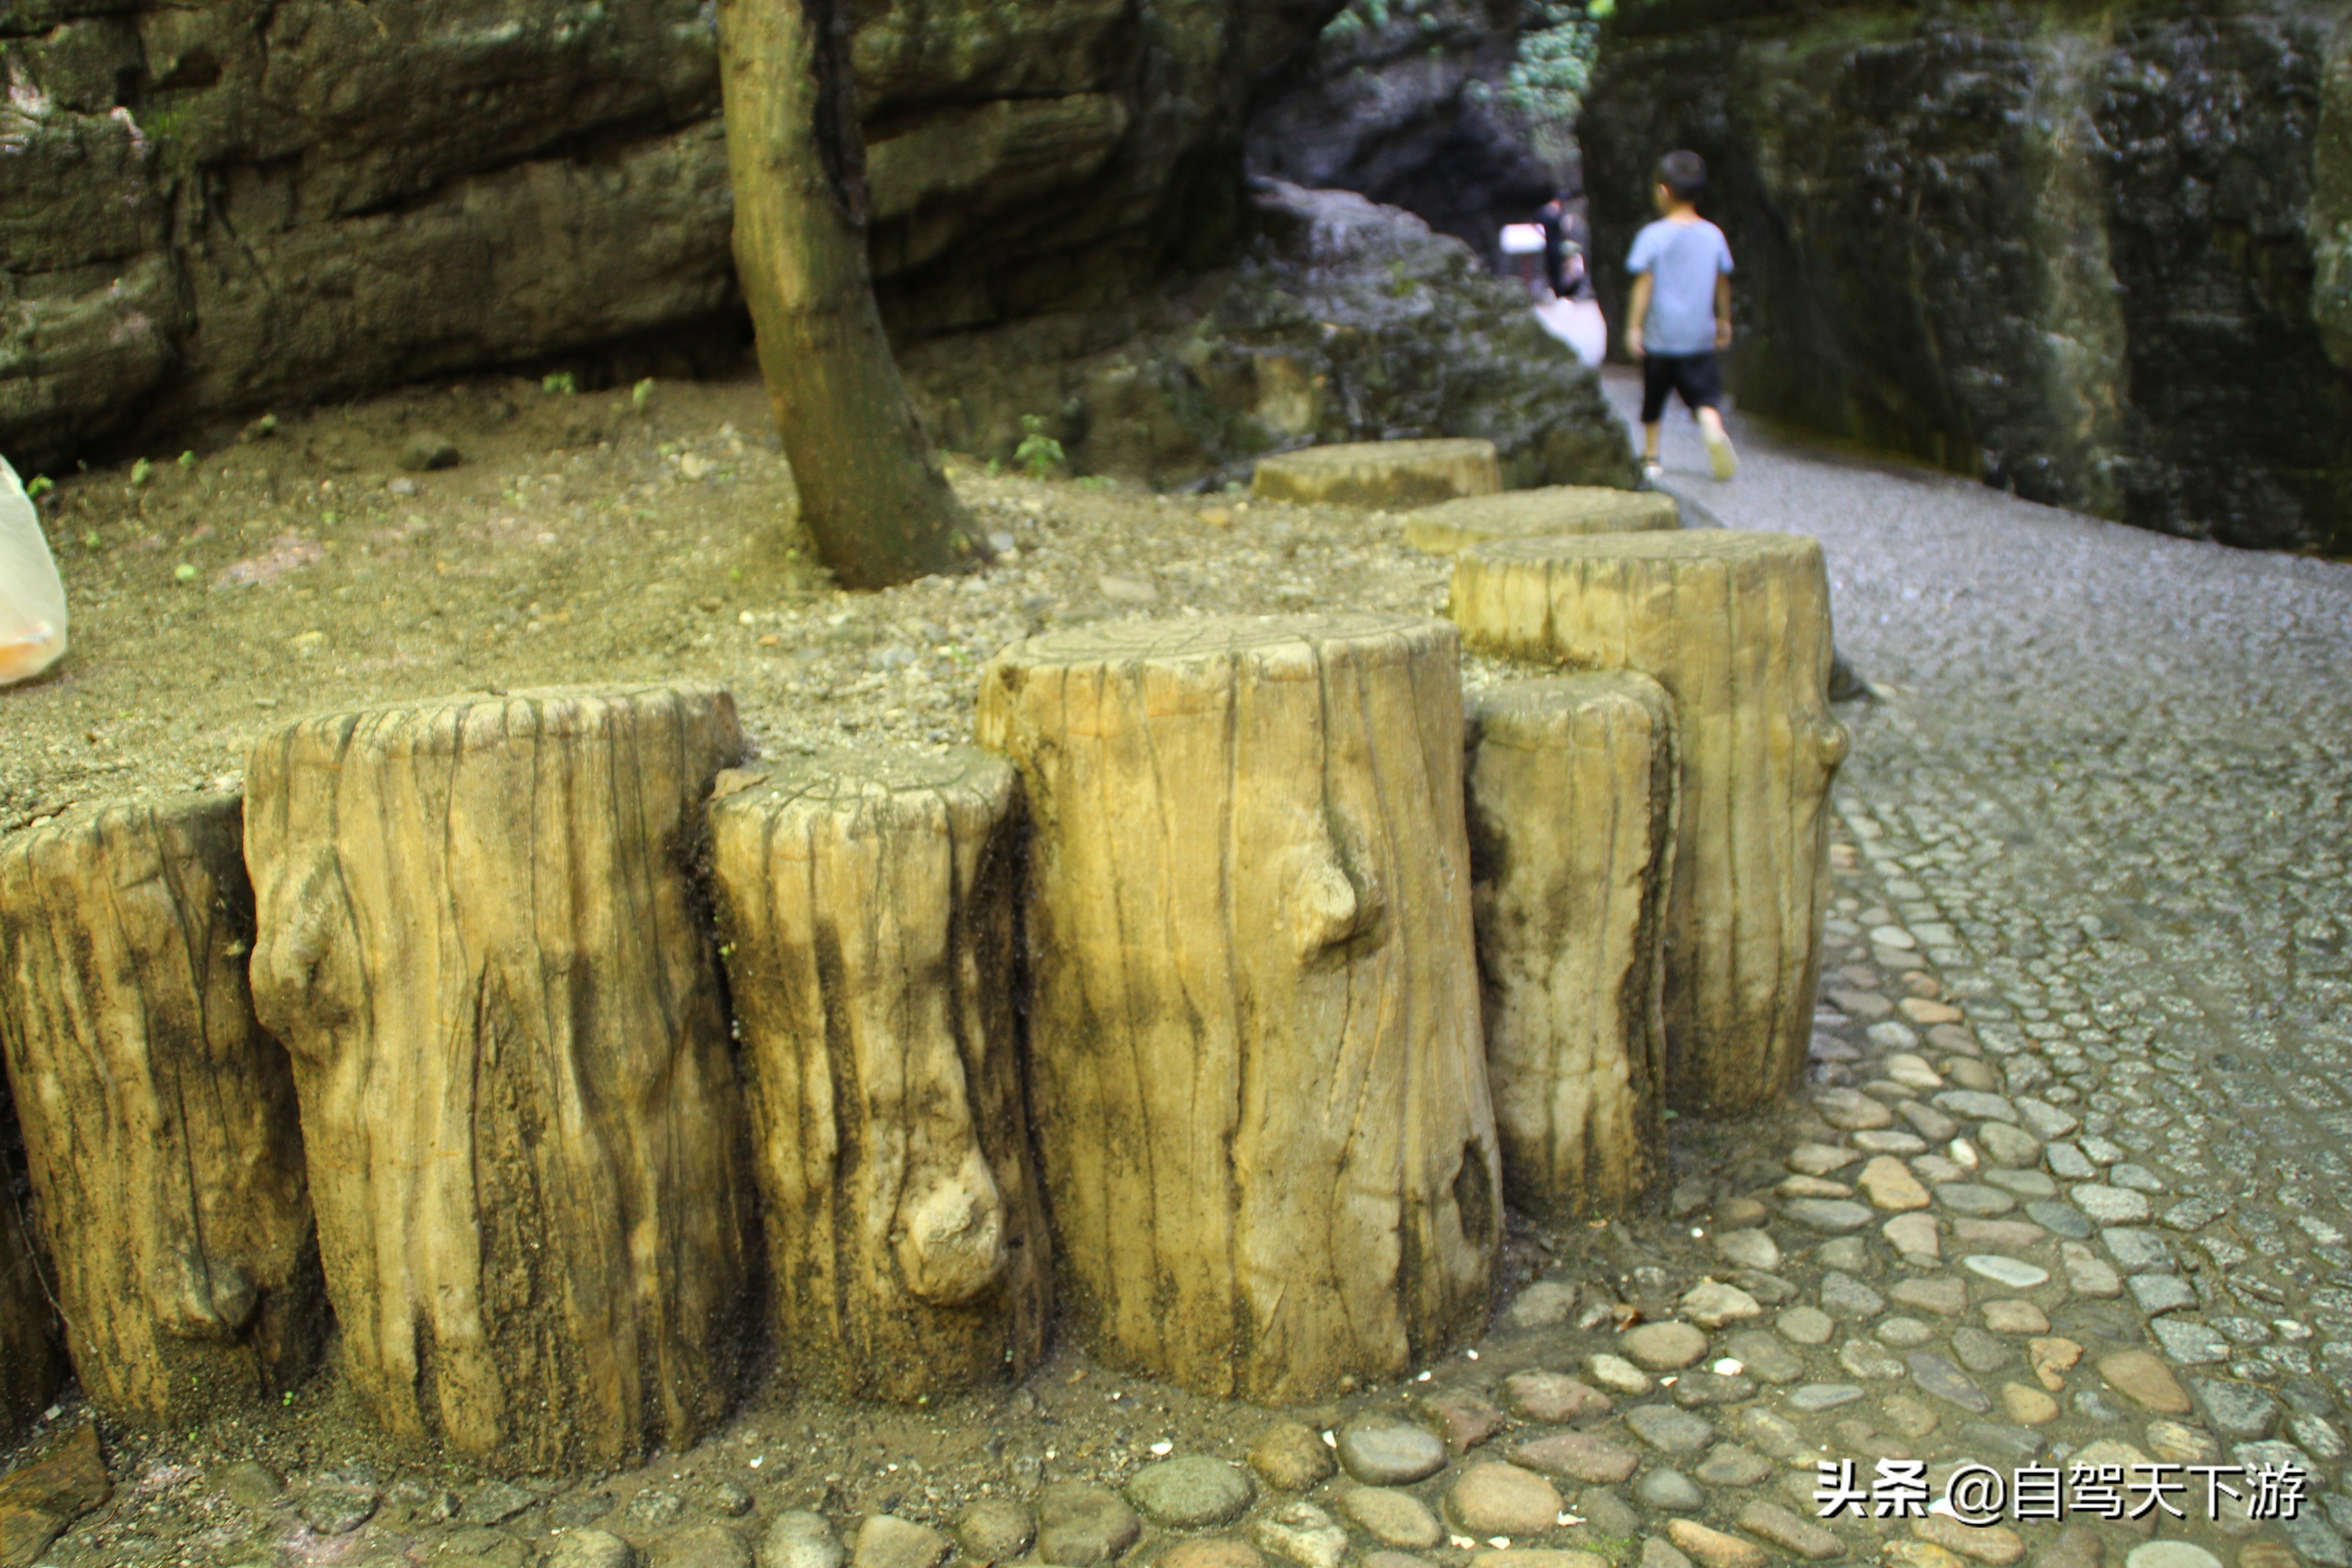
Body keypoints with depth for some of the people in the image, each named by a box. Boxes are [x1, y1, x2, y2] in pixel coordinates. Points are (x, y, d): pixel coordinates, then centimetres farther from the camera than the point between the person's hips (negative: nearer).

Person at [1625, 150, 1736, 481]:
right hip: (1699, 337, 2)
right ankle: (1714, 431, -27)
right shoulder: (1713, 235, 3)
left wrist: (1634, 327, -7)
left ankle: (1650, 457, 20)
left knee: (1653, 403, 12)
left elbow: (1644, 284, -11)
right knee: (1705, 396, 1)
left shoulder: (1653, 236, -8)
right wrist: (1724, 321, 22)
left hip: (1659, 336, -2)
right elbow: (1723, 284, 10)